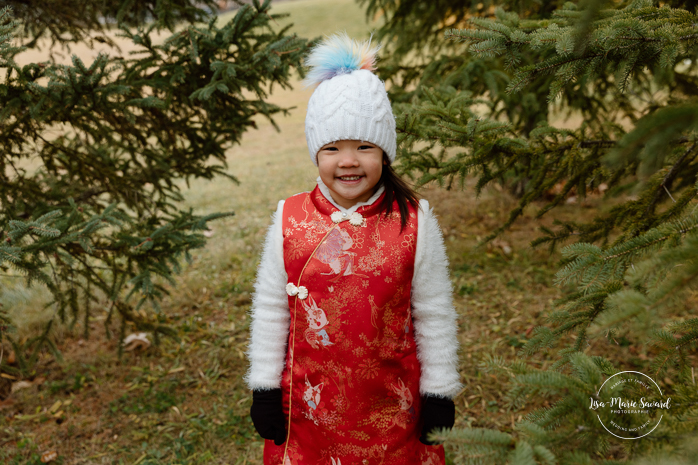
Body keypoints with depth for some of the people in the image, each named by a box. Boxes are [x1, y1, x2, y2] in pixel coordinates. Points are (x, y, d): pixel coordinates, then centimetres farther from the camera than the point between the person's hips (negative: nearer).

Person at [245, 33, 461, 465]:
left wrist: (440, 393, 1)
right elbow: (269, 309, 1)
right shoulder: (290, 220, -7)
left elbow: (434, 314, -3)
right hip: (309, 403, 1)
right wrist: (265, 388, 3)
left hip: (390, 403, -1)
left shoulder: (415, 222, -10)